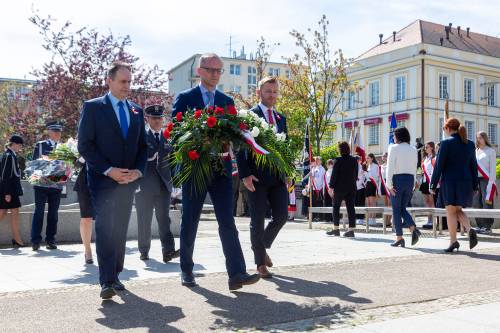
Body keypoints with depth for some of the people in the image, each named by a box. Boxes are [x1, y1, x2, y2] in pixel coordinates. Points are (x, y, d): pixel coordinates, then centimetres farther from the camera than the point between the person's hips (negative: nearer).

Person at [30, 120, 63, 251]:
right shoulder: (40, 145, 5)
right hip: (41, 184, -2)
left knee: (53, 213, 5)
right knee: (39, 211, -2)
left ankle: (50, 240, 10)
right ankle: (35, 241, 1)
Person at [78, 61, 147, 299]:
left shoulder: (136, 110, 14)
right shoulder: (93, 107, 0)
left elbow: (143, 145, 14)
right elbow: (84, 145, -7)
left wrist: (139, 170, -4)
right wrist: (109, 170, -15)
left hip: (128, 180, 5)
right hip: (103, 179, -5)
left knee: (120, 229, 8)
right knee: (105, 228, -10)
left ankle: (115, 276, 17)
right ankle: (107, 281, -10)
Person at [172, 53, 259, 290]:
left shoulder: (227, 101, 14)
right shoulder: (184, 98, 2)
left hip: (221, 168, 3)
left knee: (227, 221, -5)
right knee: (190, 222, 7)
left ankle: (237, 274, -9)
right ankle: (186, 270, 23)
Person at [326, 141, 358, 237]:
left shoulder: (338, 160, -10)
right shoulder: (354, 160, 5)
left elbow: (334, 175, -10)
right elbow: (356, 175, 11)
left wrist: (331, 187, -5)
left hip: (340, 187, -4)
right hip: (352, 187, 4)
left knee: (336, 207, 8)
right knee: (350, 208, 4)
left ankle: (336, 229, 10)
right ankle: (351, 229, 3)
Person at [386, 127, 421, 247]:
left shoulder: (394, 148, -5)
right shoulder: (413, 150, 11)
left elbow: (390, 167, -12)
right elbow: (414, 169, 11)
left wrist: (389, 185, -13)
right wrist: (412, 185, 15)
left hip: (397, 179, -5)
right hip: (410, 179, 5)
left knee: (396, 210, 4)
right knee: (403, 208, 15)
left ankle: (399, 238, 4)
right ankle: (413, 229, -7)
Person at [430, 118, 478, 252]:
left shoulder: (446, 142, -8)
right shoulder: (470, 144, 9)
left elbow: (439, 165, -9)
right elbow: (473, 166, 11)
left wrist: (433, 184, -4)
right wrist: (475, 185, 16)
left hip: (450, 181, -5)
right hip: (466, 181, 5)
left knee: (451, 212, 2)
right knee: (459, 210, 16)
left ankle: (453, 241, 1)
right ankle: (470, 230, -7)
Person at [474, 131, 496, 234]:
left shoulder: (490, 151, -2)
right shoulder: (476, 151, 15)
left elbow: (493, 168, -6)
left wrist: (491, 182, -13)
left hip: (486, 180, -6)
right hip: (477, 179, 6)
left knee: (487, 203, -7)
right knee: (477, 203, 5)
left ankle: (487, 227, -4)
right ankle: (480, 225, 13)